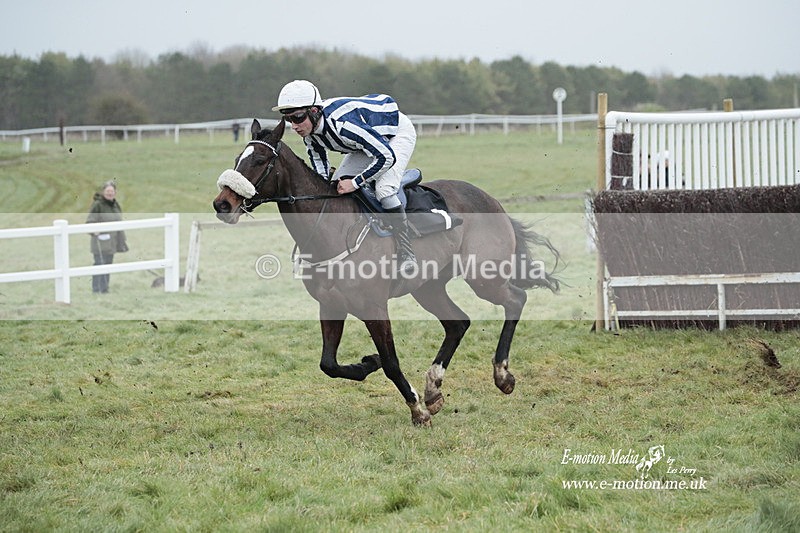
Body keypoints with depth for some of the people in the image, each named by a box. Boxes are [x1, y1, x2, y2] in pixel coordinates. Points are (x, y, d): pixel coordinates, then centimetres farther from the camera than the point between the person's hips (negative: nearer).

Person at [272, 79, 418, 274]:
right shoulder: (308, 132, -17)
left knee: (384, 189, -27)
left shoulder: (342, 123, -42)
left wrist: (355, 182, -31)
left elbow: (386, 157, -38)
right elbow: (320, 170, 1)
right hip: (370, 138, 9)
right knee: (335, 187, -2)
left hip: (398, 132, -8)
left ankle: (406, 252, -20)